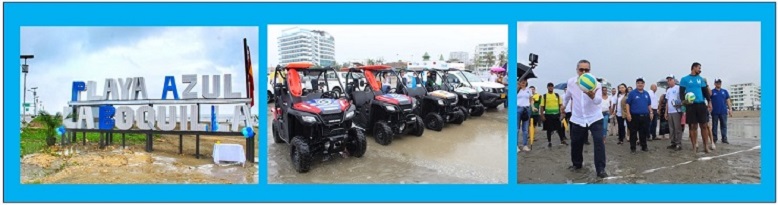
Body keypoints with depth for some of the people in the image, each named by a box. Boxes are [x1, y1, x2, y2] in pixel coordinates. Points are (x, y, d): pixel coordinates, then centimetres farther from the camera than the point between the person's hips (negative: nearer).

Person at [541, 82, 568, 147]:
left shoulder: (557, 95, 7)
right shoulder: (544, 96, 0)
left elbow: (561, 105, 8)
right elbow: (542, 106, -1)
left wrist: (562, 113, -1)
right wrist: (542, 115, -7)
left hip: (556, 114, 2)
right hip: (548, 115, -2)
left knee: (559, 128, 5)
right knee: (548, 129, 4)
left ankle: (562, 140, 19)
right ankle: (549, 142, 14)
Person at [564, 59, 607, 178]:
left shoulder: (595, 83, -19)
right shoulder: (571, 82, -8)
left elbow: (598, 101, -37)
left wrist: (592, 95, -59)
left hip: (594, 118, -3)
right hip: (577, 119, 3)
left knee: (599, 142, -16)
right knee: (575, 143, 10)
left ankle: (600, 169, -12)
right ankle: (577, 164, 34)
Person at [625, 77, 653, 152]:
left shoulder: (646, 93, 13)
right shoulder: (632, 93, -2)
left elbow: (649, 104, 19)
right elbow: (628, 104, -4)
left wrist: (651, 113, 12)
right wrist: (628, 114, -11)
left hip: (645, 116, 4)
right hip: (634, 116, -4)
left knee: (644, 132, 8)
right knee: (633, 133, 0)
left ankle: (644, 146, 18)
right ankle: (632, 147, 7)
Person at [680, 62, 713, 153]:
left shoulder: (701, 79, 15)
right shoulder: (685, 79, 4)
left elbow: (705, 91, 16)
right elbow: (681, 92, 0)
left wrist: (709, 102, 4)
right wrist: (684, 100, -17)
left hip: (701, 104, 3)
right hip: (690, 105, -3)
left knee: (704, 125, 0)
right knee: (693, 126, -1)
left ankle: (706, 146, 4)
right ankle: (694, 146, 5)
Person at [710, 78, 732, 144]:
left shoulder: (725, 91, 10)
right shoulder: (712, 92, 4)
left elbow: (728, 101, 9)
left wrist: (730, 109, 2)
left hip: (723, 112, 2)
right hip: (715, 112, -2)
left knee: (724, 125, 2)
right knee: (714, 125, 5)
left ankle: (724, 138, 4)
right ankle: (714, 138, 11)